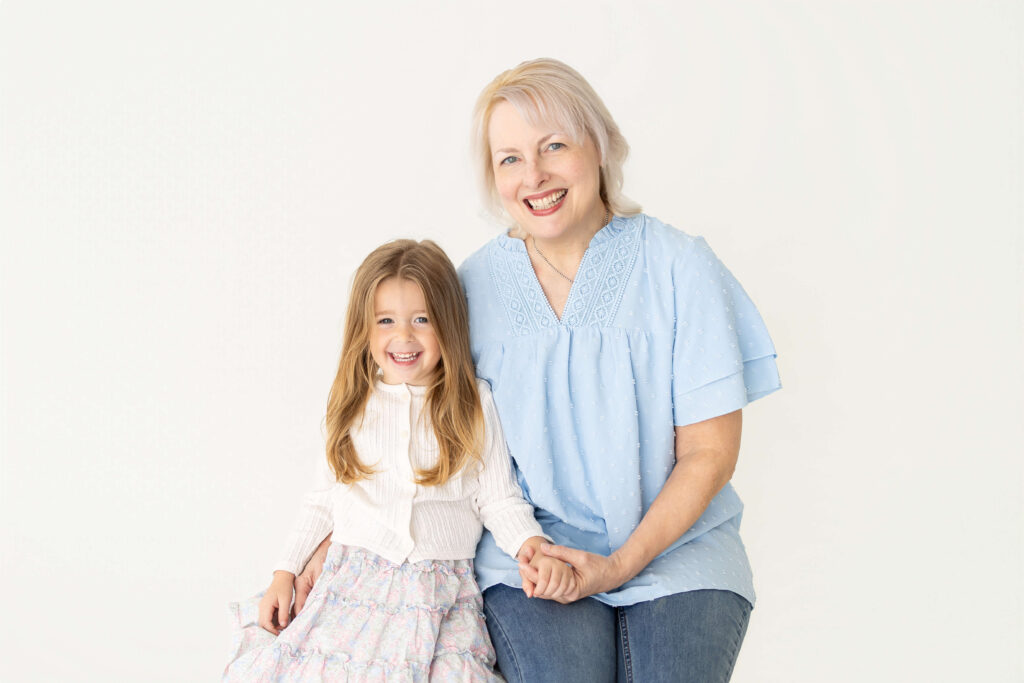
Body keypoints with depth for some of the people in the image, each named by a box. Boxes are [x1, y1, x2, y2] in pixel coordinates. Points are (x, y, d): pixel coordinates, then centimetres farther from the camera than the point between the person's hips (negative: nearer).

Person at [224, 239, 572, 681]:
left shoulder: (474, 404, 5)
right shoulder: (352, 405, 11)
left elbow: (500, 501, 5)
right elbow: (322, 500, 17)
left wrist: (534, 547, -14)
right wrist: (284, 574, 10)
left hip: (441, 591, -1)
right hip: (353, 581, 2)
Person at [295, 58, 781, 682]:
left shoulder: (678, 267, -4)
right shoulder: (477, 283, 3)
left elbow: (710, 451, -3)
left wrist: (620, 564, -13)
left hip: (676, 542, 0)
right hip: (531, 550, 1)